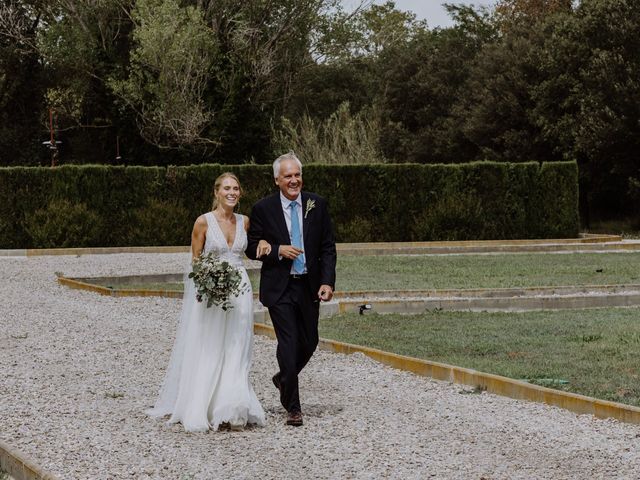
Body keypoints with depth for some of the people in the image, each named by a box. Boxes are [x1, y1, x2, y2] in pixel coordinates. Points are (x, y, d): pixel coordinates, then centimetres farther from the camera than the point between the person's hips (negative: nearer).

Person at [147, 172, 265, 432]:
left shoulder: (244, 222, 7)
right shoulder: (204, 221, -5)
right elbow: (195, 259, -1)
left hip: (239, 291, 4)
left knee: (235, 353, 1)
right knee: (207, 352, -1)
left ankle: (232, 411, 2)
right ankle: (203, 410, 9)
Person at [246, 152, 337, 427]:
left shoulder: (317, 205, 2)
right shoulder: (263, 209, -4)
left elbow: (328, 247, 3)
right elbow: (252, 249, 1)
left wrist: (328, 282, -8)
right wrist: (278, 250, -16)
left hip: (309, 287, 3)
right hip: (279, 288, -3)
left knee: (309, 342, 11)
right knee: (289, 344, -7)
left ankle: (283, 379, 40)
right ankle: (292, 406, 3)